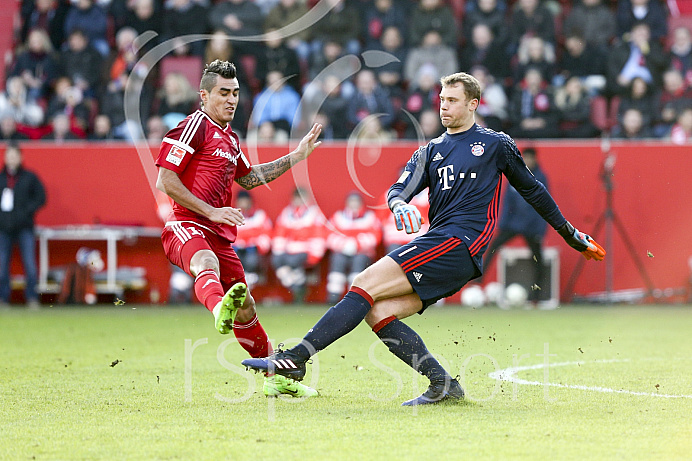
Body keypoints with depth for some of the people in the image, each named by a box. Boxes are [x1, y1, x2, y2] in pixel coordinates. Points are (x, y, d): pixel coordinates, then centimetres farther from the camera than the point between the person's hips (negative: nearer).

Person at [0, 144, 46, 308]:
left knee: (29, 263, -8)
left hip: (24, 227, -2)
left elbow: (40, 198, 2)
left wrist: (26, 212, -9)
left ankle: (32, 297, -4)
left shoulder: (30, 178, 4)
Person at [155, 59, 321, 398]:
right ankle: (220, 309, -76)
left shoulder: (230, 137, 22)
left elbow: (248, 178, 37)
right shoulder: (194, 127, -6)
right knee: (207, 265, -42)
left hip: (219, 234, 9)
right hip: (186, 226, -9)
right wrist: (211, 211, -15)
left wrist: (297, 156, 33)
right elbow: (165, 182, -12)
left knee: (246, 308, 18)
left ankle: (275, 378, 32)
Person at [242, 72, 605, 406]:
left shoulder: (495, 144, 11)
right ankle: (443, 384, -10)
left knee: (366, 284, -19)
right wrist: (399, 204, -17)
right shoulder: (430, 151, 23)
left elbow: (531, 189, 23)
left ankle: (295, 358, -26)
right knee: (377, 313, -12)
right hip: (437, 246, 7)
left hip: (460, 243, -7)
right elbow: (398, 189, 9)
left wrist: (570, 234, 30)